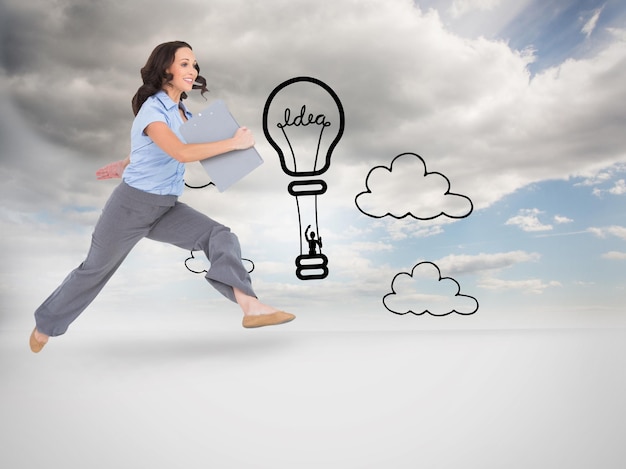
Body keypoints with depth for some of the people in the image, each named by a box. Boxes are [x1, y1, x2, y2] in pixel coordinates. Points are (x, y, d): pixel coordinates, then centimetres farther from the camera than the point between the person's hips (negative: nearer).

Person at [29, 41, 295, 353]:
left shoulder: (181, 112, 8)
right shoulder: (152, 109, -18)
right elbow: (182, 153, -34)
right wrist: (235, 142, -31)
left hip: (166, 207, 7)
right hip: (132, 204, -6)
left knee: (220, 236, -17)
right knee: (94, 270, 11)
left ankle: (251, 307, -34)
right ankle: (45, 325, 37)